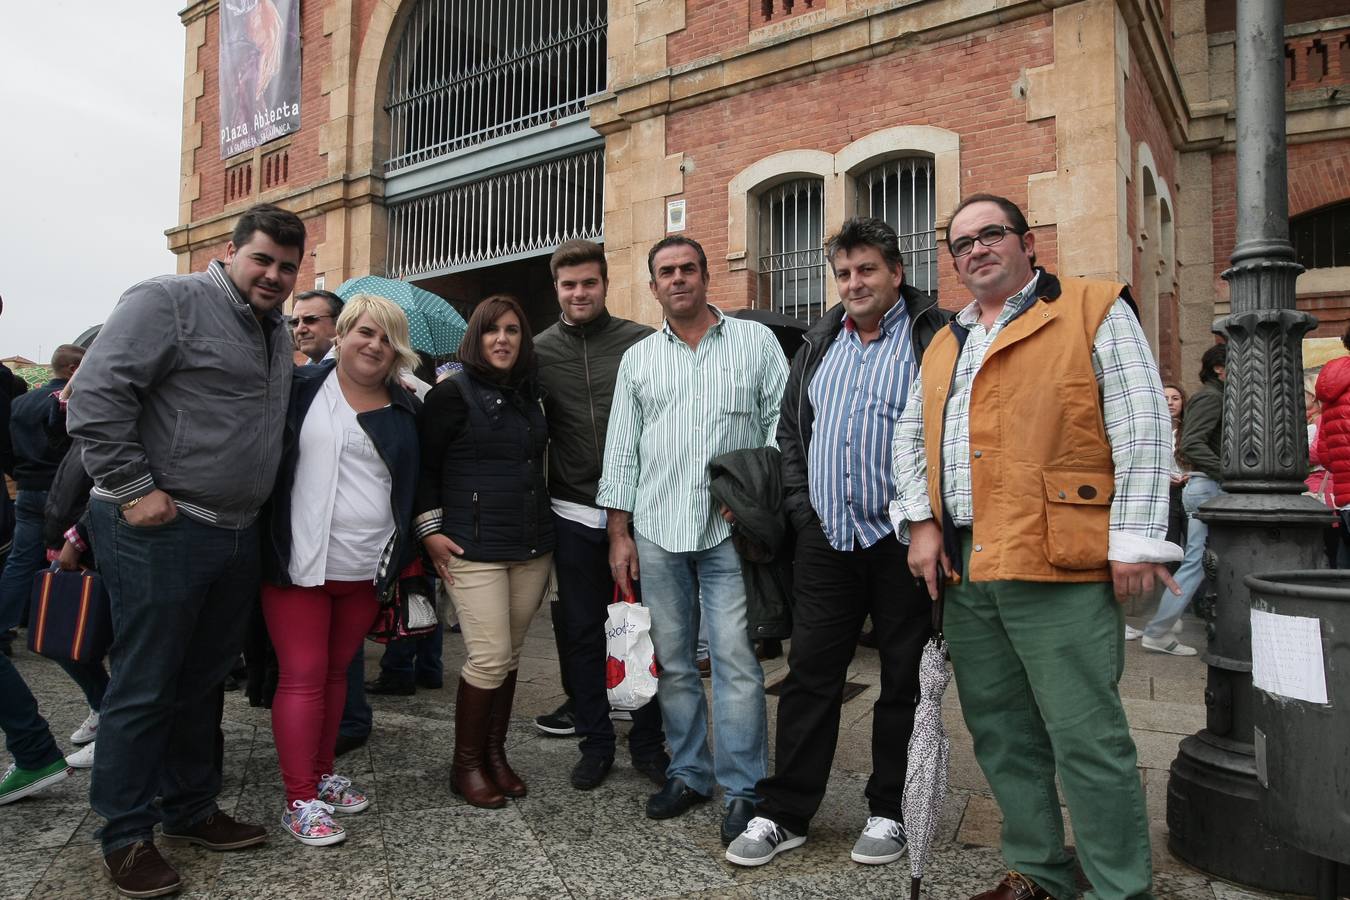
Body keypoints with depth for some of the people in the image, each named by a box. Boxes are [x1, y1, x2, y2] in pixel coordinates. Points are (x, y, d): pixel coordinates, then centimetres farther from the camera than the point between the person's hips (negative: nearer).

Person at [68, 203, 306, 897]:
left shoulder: (277, 335, 15)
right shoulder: (170, 301, -10)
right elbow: (97, 393, -17)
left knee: (204, 682, 17)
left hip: (237, 535, 8)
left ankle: (190, 809, 32)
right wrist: (132, 489, -18)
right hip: (160, 529, -8)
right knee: (144, 688, 3)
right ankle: (126, 835, 19)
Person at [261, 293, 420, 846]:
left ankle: (321, 775, 30)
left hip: (367, 570, 4)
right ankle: (299, 801, 10)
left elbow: (414, 487, 15)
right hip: (299, 563, -3)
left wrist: (402, 556, 10)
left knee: (335, 672, 15)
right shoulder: (299, 388, -1)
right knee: (302, 677, 0)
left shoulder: (405, 412, 9)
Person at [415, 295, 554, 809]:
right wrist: (430, 530, -8)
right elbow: (423, 464, -3)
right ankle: (466, 765, 13)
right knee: (489, 658, -6)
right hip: (475, 549, -6)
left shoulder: (530, 394, 12)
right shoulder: (454, 393, -5)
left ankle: (495, 754, 26)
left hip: (531, 548, 6)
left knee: (510, 656, 11)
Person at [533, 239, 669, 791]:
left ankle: (648, 743, 25)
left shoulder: (641, 342, -1)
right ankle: (595, 742, 27)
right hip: (573, 515, 2)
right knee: (580, 634, 10)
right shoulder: (538, 352, 4)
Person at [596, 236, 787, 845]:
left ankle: (741, 789, 10)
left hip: (730, 528, -3)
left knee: (735, 659, -3)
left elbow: (783, 423, 2)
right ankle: (688, 773, 26)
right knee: (672, 660, 11)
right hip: (657, 532, 3)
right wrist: (619, 534, 7)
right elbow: (621, 451, 11)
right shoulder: (637, 359, 12)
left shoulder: (755, 342, 6)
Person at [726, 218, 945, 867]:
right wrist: (801, 508, 7)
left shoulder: (933, 337, -4)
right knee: (809, 674, 9)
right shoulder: (820, 343, 13)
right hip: (826, 540, 5)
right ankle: (784, 814, 20)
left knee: (904, 680, 9)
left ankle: (888, 812, 26)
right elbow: (791, 430, 17)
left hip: (900, 539, -4)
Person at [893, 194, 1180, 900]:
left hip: (1058, 567, -6)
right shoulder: (945, 343, 20)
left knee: (1086, 736, -1)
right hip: (962, 569, 7)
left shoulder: (1094, 310, 2)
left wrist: (1134, 542, -11)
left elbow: (1143, 431, -5)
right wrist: (923, 521, 7)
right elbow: (910, 436, 21)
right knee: (1000, 733, 15)